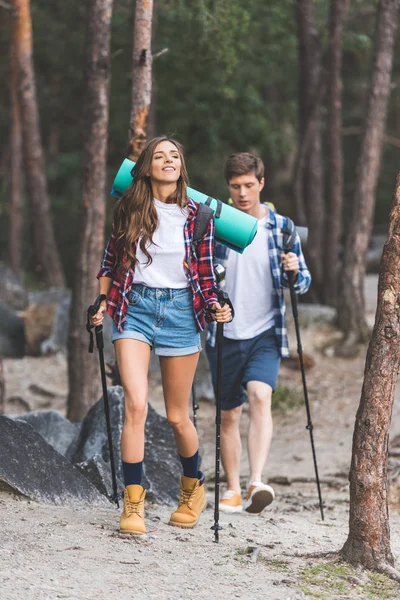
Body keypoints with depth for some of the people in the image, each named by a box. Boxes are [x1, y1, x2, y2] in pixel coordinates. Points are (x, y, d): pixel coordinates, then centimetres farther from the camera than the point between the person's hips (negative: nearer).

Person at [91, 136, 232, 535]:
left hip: (179, 309, 0)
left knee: (177, 417, 7)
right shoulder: (128, 209, 3)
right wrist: (103, 303, 7)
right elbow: (111, 260, 14)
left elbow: (205, 272, 7)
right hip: (134, 309, 0)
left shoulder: (196, 215, 2)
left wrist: (215, 307, -9)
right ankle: (133, 502, -10)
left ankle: (192, 489, 32)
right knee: (136, 405, -16)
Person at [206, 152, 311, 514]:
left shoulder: (281, 227, 1)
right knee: (229, 415, 8)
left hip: (265, 334, -1)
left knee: (260, 396, -23)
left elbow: (303, 283, 6)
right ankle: (233, 492, 19)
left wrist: (294, 271, -17)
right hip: (224, 335, 1)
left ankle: (257, 483, -32)